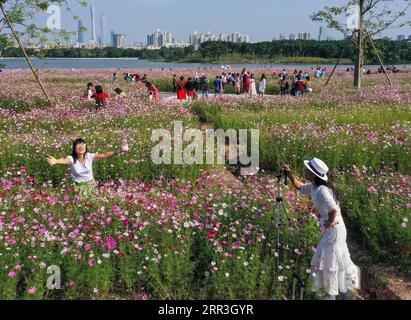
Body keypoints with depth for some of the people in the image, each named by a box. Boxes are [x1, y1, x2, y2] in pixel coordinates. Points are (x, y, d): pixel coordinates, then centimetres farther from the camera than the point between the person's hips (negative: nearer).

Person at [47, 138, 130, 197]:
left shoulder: (89, 156, -16)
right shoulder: (72, 159, -21)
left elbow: (104, 155, -25)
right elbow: (64, 160, -42)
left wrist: (118, 152, -39)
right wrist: (56, 161, -66)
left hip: (91, 184, 2)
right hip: (79, 186, -2)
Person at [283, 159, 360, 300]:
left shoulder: (322, 190, -27)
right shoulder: (314, 187, 0)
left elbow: (333, 210, -39)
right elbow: (300, 188, 19)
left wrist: (329, 223, -21)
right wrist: (289, 174, 6)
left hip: (333, 229, -9)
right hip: (331, 229, 9)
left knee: (327, 259, 5)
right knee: (336, 257, 25)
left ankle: (328, 293, 23)